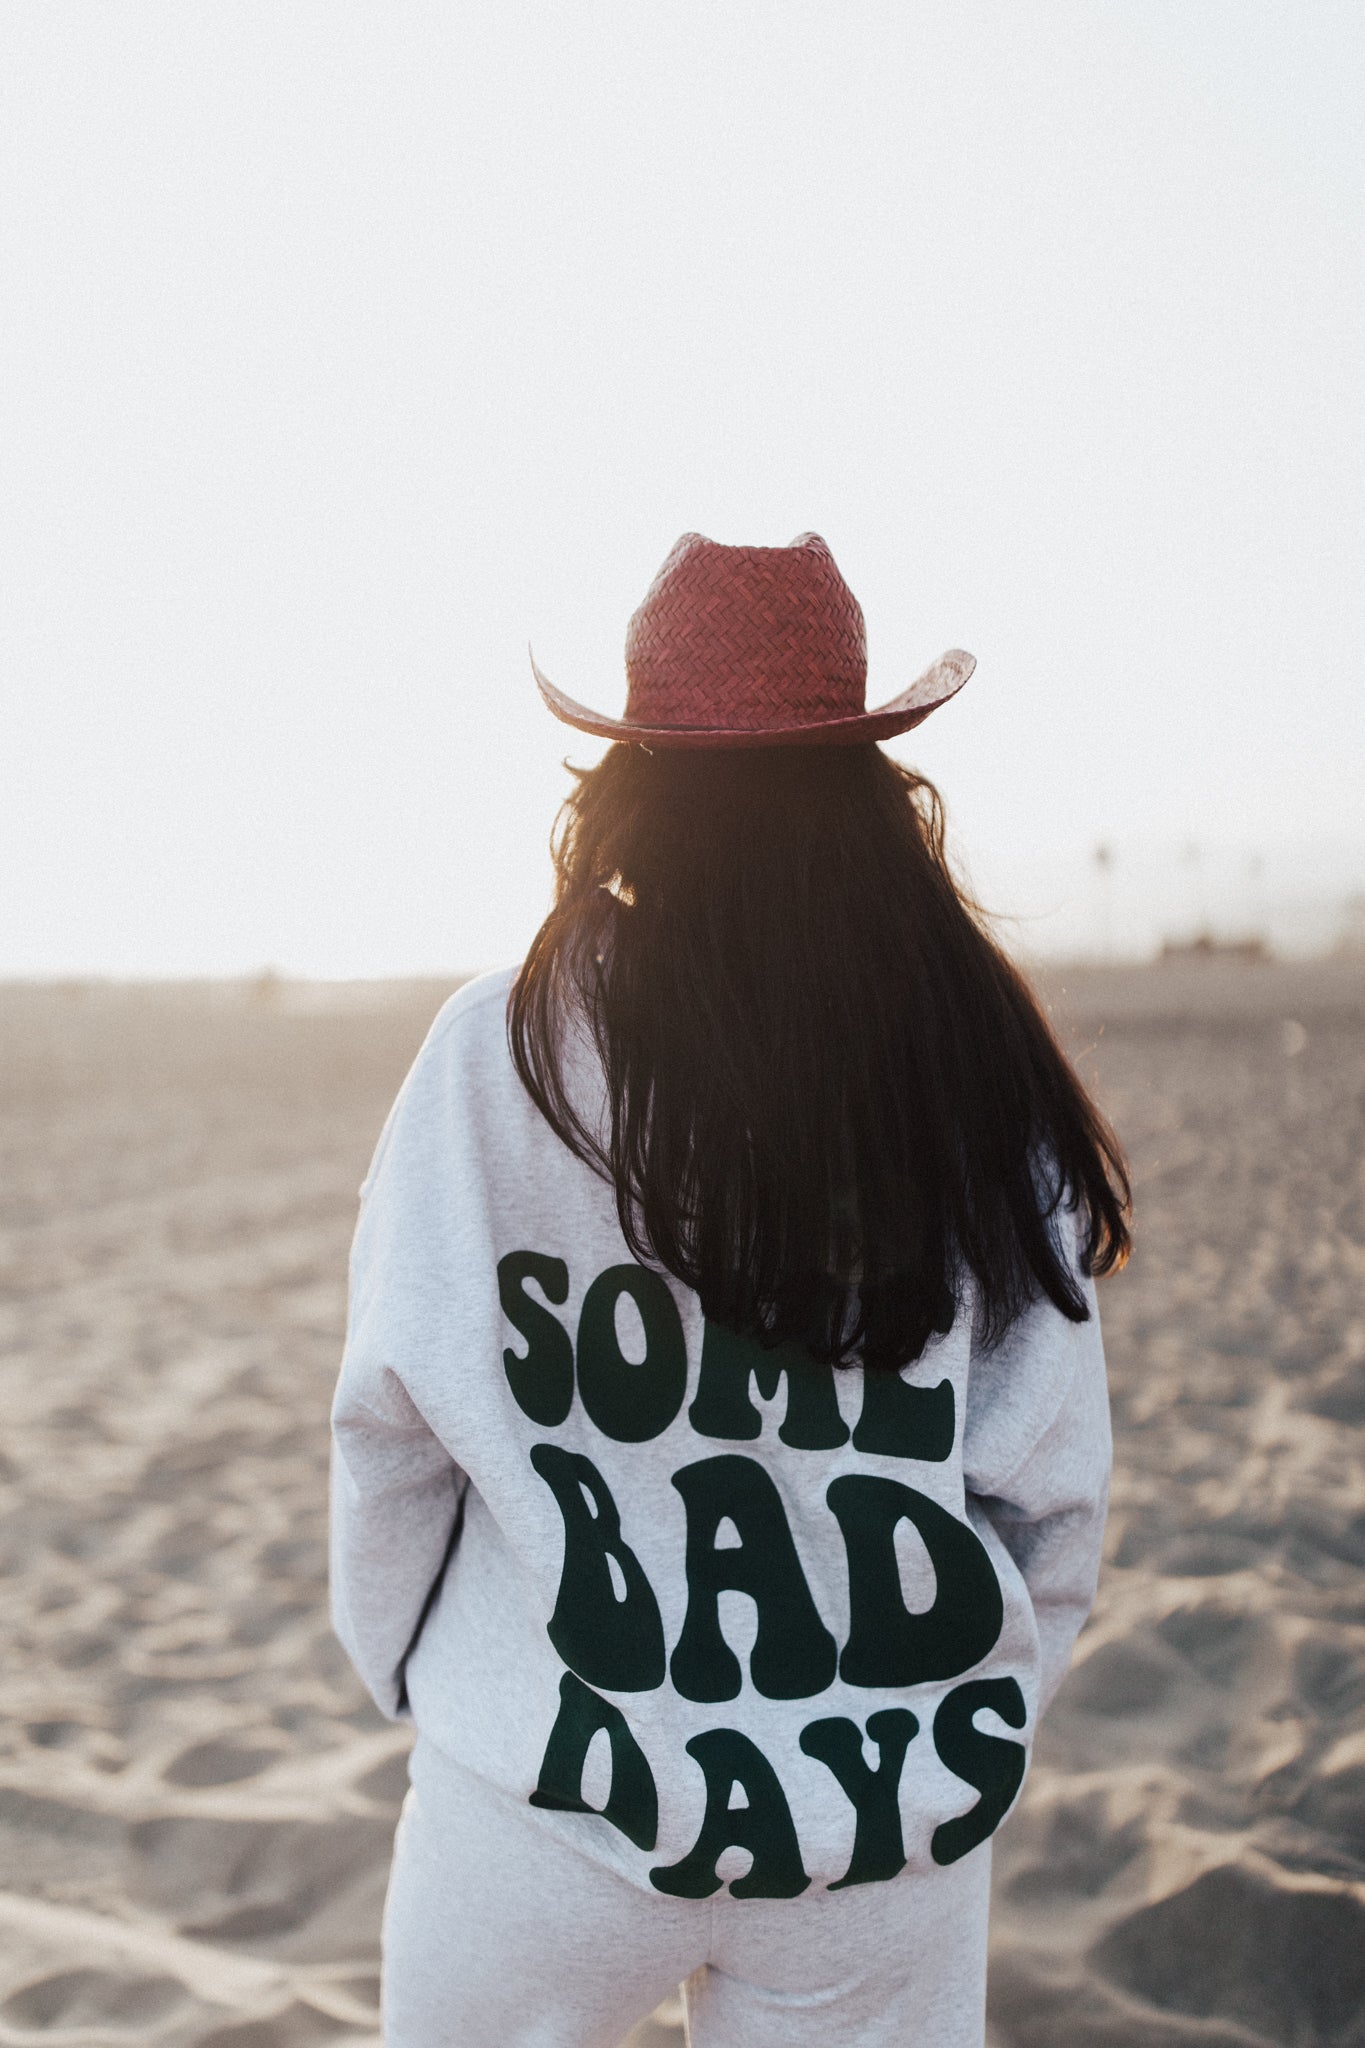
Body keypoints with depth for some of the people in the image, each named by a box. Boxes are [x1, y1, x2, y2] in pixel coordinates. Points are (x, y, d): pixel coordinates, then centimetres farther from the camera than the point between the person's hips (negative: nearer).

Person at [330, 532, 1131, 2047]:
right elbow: (1049, 1483, -4)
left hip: (554, 1801, -1)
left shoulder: (502, 1047, -13)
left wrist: (410, 1672, 10)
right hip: (889, 1822, 1)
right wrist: (971, 1730, 12)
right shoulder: (984, 1066, -8)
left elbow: (393, 1419, -7)